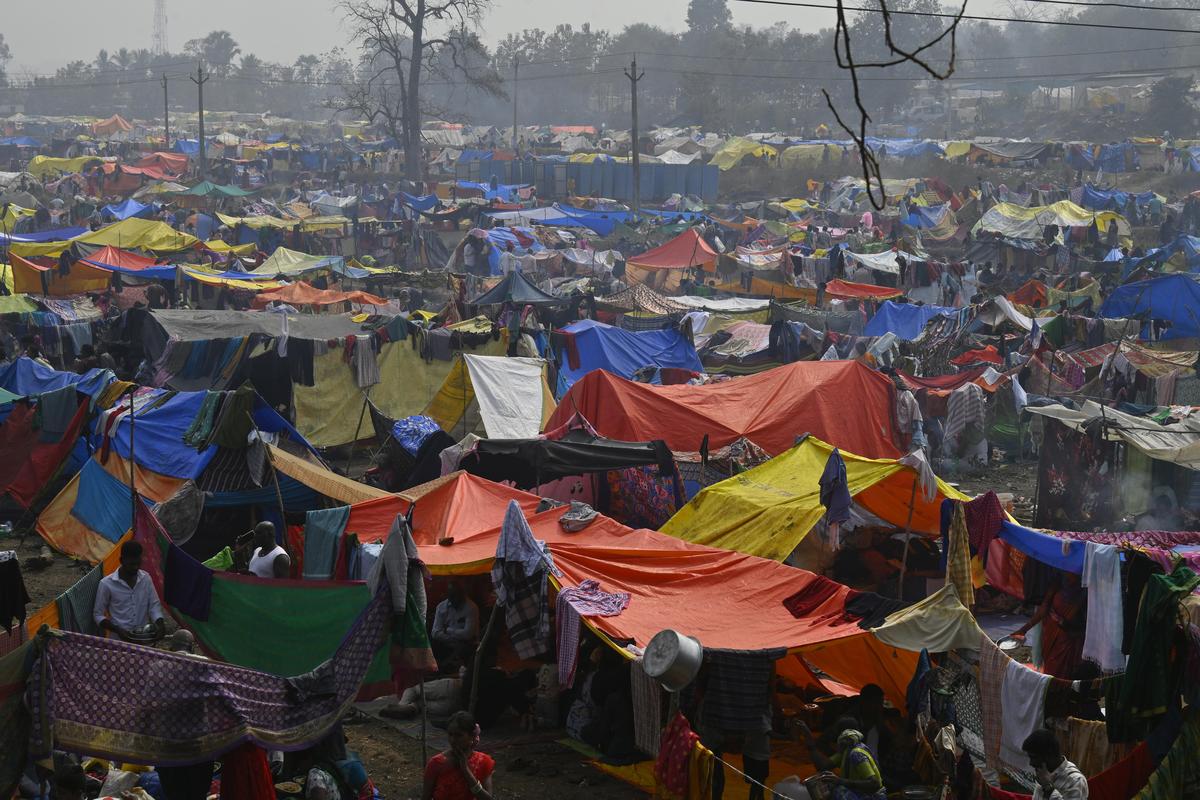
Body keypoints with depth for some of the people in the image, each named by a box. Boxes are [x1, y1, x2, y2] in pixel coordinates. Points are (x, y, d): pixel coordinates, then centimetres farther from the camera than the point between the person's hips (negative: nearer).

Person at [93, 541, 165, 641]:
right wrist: (118, 630, -15)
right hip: (120, 638, -5)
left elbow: (154, 606, 9)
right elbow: (98, 615, 0)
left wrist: (160, 624, -11)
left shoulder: (145, 578, 6)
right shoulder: (107, 583, -5)